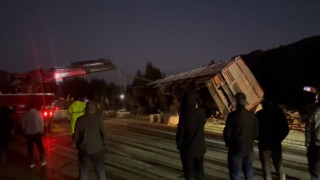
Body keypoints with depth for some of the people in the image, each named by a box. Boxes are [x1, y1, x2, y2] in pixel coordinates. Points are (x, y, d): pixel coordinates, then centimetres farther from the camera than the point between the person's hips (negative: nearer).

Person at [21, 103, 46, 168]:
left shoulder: (26, 114, -4)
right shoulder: (38, 113, -8)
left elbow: (23, 124, 1)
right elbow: (42, 123, -6)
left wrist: (25, 131, 14)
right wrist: (41, 131, 6)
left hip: (28, 133, 1)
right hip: (37, 133, -1)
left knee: (30, 148, 11)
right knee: (40, 147, 11)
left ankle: (31, 162, 15)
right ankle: (43, 161, 15)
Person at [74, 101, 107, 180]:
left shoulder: (80, 119, -2)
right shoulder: (98, 117, -11)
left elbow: (76, 135, 3)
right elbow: (103, 132, -11)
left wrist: (78, 146, 19)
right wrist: (103, 143, 6)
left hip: (84, 148, 3)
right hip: (97, 148, -3)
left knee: (83, 170, 18)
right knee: (100, 169, 13)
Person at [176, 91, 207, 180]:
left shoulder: (184, 116, -18)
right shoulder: (201, 113, -9)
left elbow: (180, 133, -13)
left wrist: (179, 146, 4)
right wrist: (197, 107, 5)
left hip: (187, 149, -3)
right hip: (199, 148, 3)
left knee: (189, 173, 9)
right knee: (199, 170, 20)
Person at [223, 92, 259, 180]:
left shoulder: (232, 115, -18)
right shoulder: (252, 115, -4)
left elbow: (227, 133, -13)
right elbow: (256, 134, 1)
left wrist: (228, 144, 7)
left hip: (236, 149, -4)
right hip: (249, 149, 4)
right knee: (249, 173, 20)